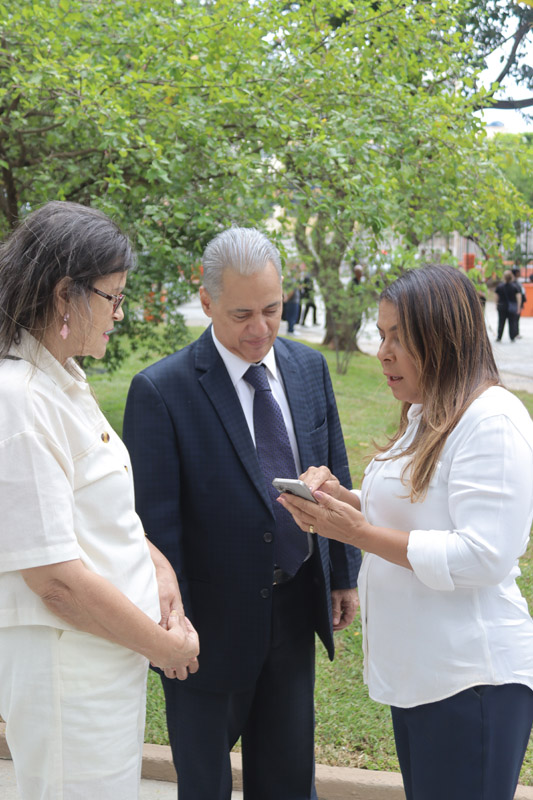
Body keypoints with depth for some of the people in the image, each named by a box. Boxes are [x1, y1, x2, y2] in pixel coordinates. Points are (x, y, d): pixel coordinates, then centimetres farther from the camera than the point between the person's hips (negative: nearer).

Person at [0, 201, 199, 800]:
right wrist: (166, 646, -12)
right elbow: (55, 577, -24)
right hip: (66, 664, -9)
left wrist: (157, 564, -1)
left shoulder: (65, 381, 8)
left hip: (111, 653, 9)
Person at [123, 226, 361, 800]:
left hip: (296, 611, 5)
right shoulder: (160, 391, -18)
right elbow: (154, 522, -15)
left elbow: (335, 477, 9)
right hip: (214, 623, -5)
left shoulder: (309, 369, 0)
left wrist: (345, 573, 10)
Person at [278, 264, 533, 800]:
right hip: (417, 671, 9)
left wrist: (360, 533, -20)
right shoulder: (425, 415, 13)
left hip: (471, 682, -9)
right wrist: (341, 497, 1)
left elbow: (483, 557, -24)